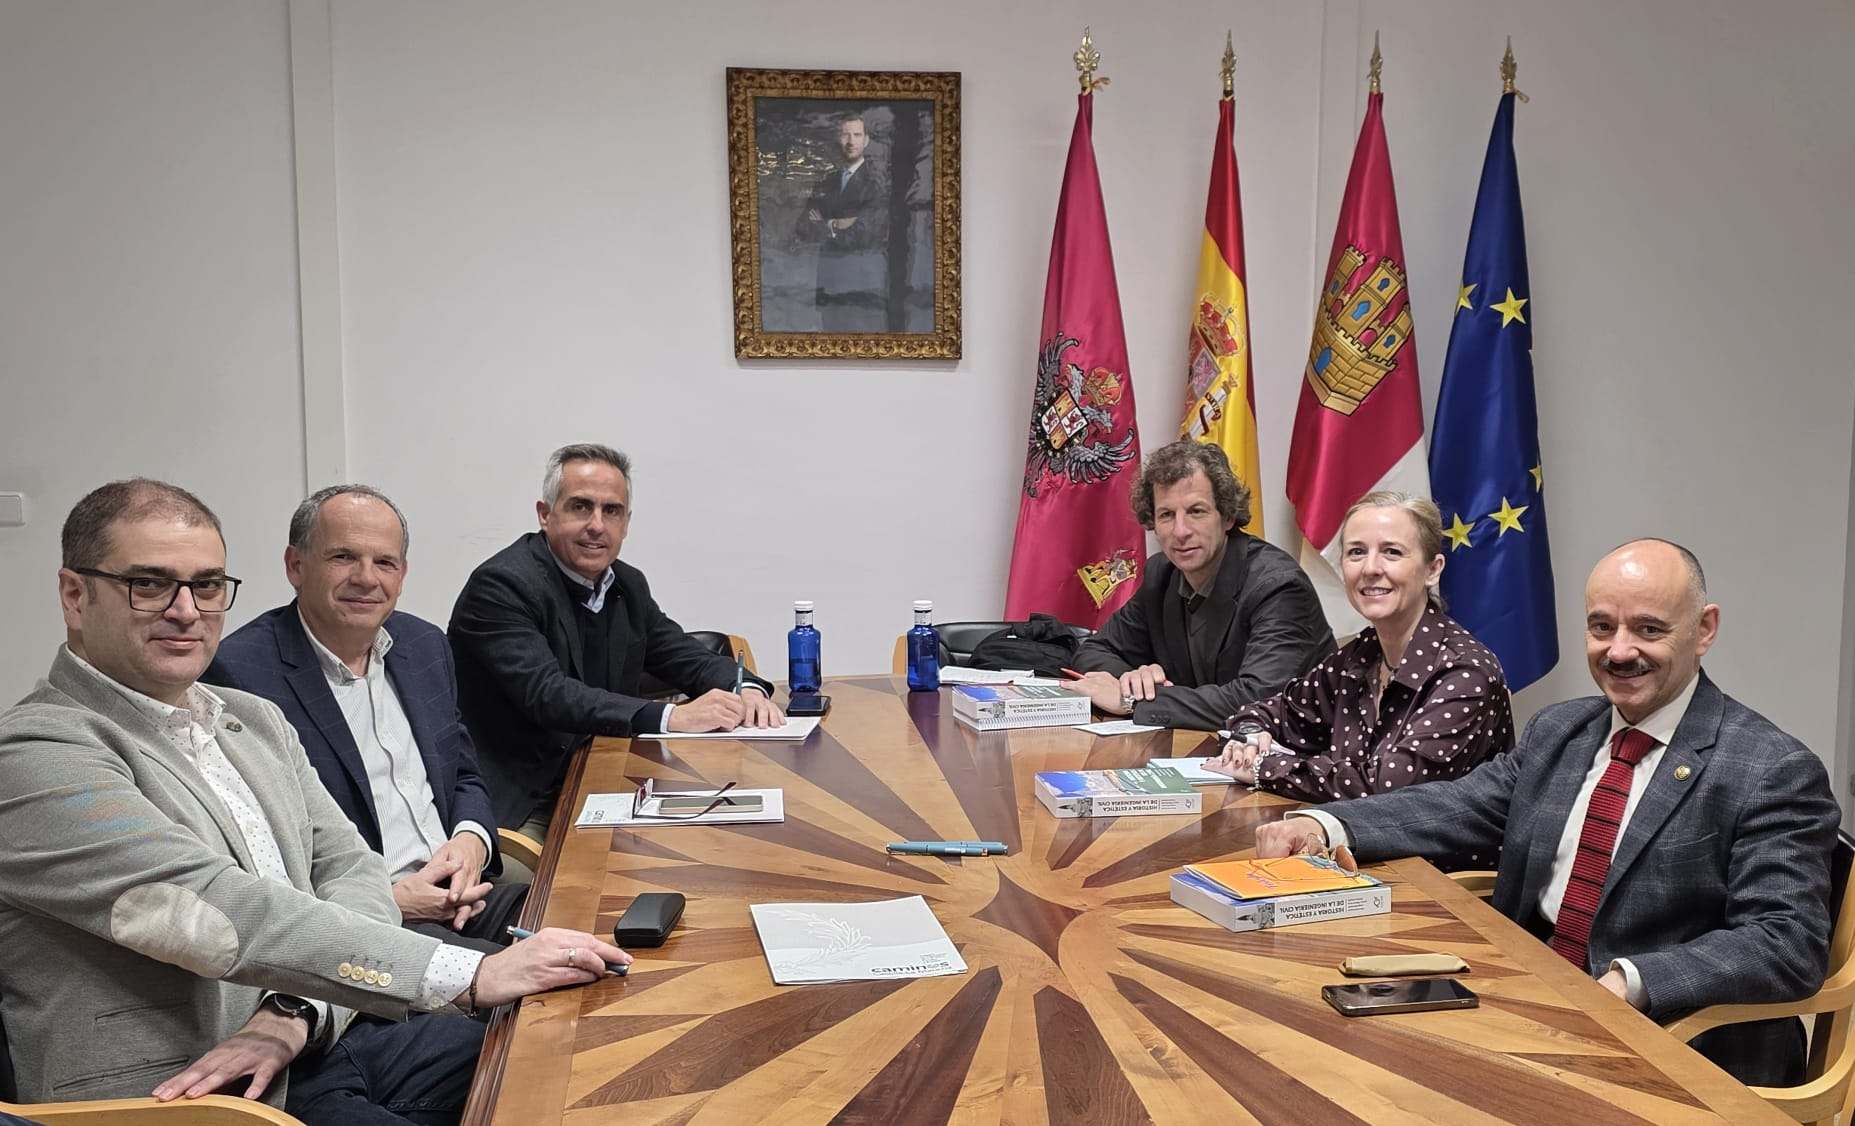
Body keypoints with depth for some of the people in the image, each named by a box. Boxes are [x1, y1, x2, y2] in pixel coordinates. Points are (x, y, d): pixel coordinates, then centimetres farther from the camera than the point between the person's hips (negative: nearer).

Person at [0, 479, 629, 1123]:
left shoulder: (256, 719, 14)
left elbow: (352, 871, 7)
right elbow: (219, 909, -22)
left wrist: (297, 1010, -14)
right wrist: (472, 975, -26)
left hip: (326, 1039, 7)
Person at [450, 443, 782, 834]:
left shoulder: (628, 585, 9)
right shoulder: (500, 585, -15)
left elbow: (685, 655, 15)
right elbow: (546, 694, -26)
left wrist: (745, 689, -9)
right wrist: (672, 717, -32)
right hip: (514, 811, -7)